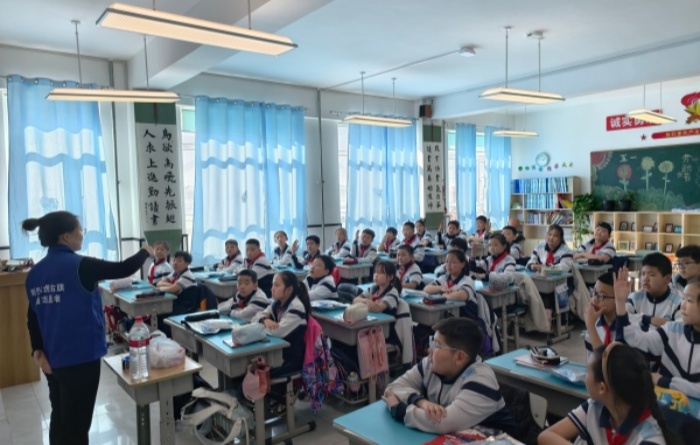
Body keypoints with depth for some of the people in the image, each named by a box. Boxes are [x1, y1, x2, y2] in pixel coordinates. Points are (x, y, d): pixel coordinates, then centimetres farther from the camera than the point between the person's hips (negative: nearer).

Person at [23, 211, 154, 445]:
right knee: (75, 425, 4)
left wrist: (37, 349, 6)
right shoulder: (79, 265, -18)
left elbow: (33, 317, 7)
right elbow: (122, 269, -11)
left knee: (60, 419, 21)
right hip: (80, 357, -7)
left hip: (52, 358, 7)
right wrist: (145, 252, 5)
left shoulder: (35, 273, 4)